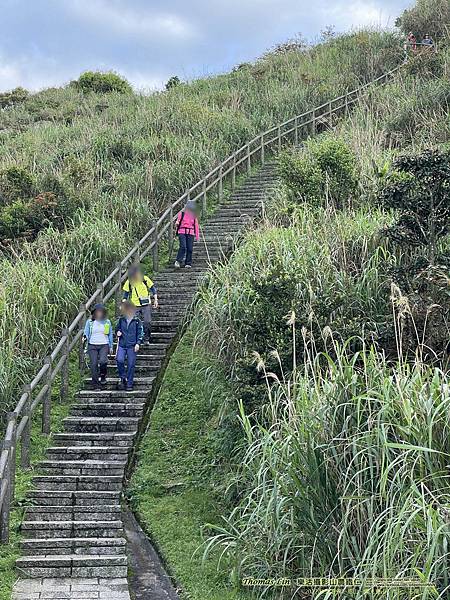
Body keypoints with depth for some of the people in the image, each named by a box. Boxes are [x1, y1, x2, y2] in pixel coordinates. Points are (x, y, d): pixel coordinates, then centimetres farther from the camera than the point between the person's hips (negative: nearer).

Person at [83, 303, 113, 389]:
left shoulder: (107, 322, 9)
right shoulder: (89, 322, 5)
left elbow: (110, 335, 16)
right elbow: (86, 333, 8)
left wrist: (111, 347, 14)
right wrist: (85, 338, -16)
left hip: (104, 345, 0)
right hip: (92, 346, 0)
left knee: (103, 361, -24)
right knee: (94, 364, -5)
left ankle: (103, 376, 2)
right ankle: (95, 385, 3)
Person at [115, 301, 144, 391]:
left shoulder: (137, 321, 2)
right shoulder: (121, 320, 10)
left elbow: (140, 333, 4)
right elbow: (117, 329, 24)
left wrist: (138, 343, -7)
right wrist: (117, 332, 1)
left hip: (132, 346, -2)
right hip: (122, 345, 2)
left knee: (131, 364, -1)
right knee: (119, 360, -20)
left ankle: (129, 384, 7)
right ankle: (122, 377, 1)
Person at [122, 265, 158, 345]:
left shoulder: (145, 279, -6)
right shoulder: (129, 282, -3)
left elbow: (153, 288, 5)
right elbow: (126, 294, 9)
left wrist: (155, 300, 2)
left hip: (146, 305, -1)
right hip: (135, 306, 1)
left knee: (147, 322, -10)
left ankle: (146, 339, 6)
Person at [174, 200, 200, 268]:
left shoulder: (194, 215, 13)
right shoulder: (182, 213, 5)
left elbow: (196, 226, 15)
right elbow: (178, 221, 9)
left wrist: (197, 236, 10)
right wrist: (177, 223, -17)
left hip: (190, 233, 3)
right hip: (182, 232, -3)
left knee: (190, 249, -3)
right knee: (183, 247, -18)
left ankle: (188, 263, 5)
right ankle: (178, 261, -9)